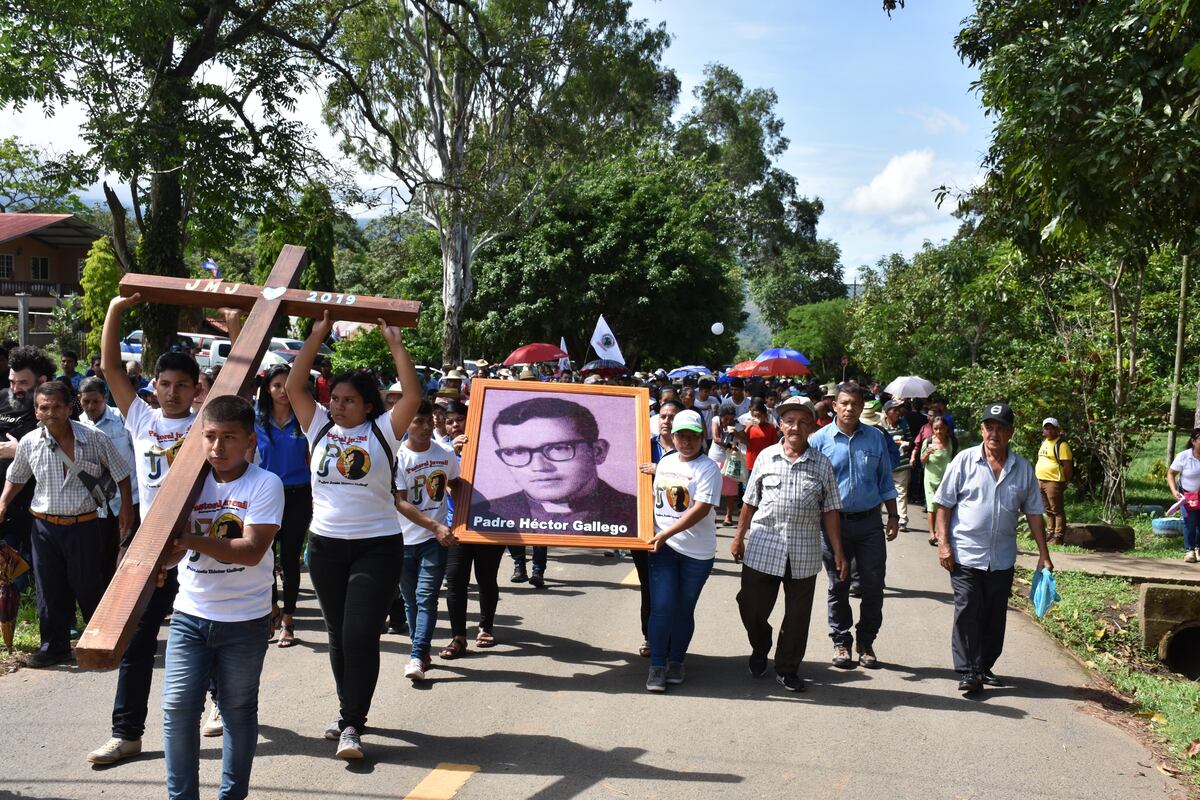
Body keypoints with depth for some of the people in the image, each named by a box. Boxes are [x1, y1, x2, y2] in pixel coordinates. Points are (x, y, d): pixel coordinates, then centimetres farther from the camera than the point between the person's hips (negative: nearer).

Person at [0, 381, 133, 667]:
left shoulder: (95, 439, -9)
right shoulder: (29, 443, -1)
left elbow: (121, 474, 1)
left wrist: (126, 508, -1)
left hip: (84, 525, -2)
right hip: (45, 526, 3)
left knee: (88, 587, 5)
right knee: (49, 589, 8)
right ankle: (54, 646, 21)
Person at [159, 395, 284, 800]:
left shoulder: (265, 484, -10)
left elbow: (252, 550, -20)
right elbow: (173, 553, 0)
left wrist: (192, 540, -29)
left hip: (245, 619, -3)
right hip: (189, 614, 3)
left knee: (238, 711, 9)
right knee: (178, 707, -1)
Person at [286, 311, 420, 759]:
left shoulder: (382, 431, -3)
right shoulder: (319, 428, 6)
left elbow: (412, 395, -15)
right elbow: (294, 387, 1)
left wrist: (394, 342, -13)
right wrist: (317, 335, -2)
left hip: (377, 546, -4)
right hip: (325, 545, 4)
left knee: (360, 636, -10)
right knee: (338, 636, 14)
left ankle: (352, 725, -3)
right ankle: (350, 712, 29)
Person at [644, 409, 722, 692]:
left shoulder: (708, 468, -9)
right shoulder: (664, 463, 9)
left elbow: (701, 509, -19)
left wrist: (666, 533, -22)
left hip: (696, 552, -3)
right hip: (663, 546, 3)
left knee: (684, 609, 8)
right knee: (661, 606, -5)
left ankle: (676, 661, 25)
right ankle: (657, 666, 4)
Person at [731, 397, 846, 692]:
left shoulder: (822, 464, 3)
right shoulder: (766, 457, 3)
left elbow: (830, 511, 4)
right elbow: (750, 502, 9)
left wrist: (838, 553, 2)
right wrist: (739, 538, 9)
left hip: (804, 554, 0)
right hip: (762, 548, 0)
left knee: (797, 616, 7)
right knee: (752, 607, 5)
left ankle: (787, 669, 25)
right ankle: (760, 649, 35)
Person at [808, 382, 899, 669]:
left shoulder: (875, 438, 4)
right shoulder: (819, 440, -3)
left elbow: (885, 481, 11)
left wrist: (893, 516, 8)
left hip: (869, 523, 2)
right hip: (834, 523, -1)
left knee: (873, 586, 4)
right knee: (838, 587, 9)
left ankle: (866, 643, 19)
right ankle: (841, 642, 21)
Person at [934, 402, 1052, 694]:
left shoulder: (1023, 468, 6)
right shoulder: (965, 461, -3)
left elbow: (1033, 512, 11)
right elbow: (944, 504, -2)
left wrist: (1043, 554, 8)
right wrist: (943, 543, -9)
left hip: (1002, 558, 4)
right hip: (966, 554, -3)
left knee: (995, 615, 11)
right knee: (967, 612, -5)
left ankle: (985, 667, 24)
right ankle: (968, 671, 0)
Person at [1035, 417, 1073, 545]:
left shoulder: (1061, 444, -12)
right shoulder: (1044, 442, 15)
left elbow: (1067, 465, -14)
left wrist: (1066, 482, -12)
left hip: (1053, 482, -9)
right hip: (1041, 481, 9)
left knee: (1056, 510, -4)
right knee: (1048, 509, 17)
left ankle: (1058, 536, 0)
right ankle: (1050, 532, 27)